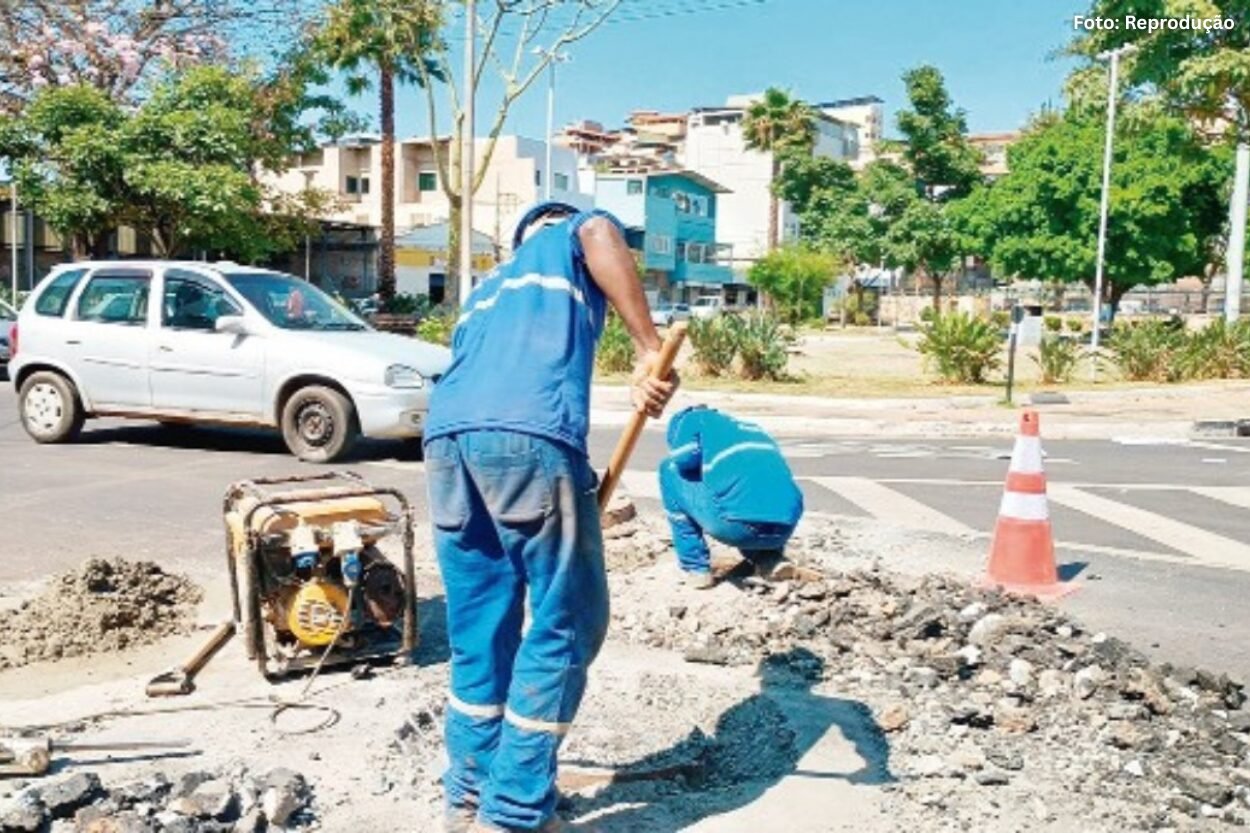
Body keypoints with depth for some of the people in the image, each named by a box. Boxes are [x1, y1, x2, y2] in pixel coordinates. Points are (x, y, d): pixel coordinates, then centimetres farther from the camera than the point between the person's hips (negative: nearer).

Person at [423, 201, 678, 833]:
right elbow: (598, 232, -3)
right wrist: (650, 350, -8)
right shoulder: (565, 237, 25)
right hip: (528, 434, -7)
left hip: (447, 437, 7)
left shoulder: (486, 289, 40)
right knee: (566, 624, 4)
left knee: (478, 627, 17)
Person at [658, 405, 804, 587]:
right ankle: (771, 561, 15)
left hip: (737, 525, -6)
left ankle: (696, 569, 14)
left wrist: (703, 469, 24)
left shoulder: (694, 418, 18)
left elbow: (683, 460, 1)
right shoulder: (753, 429, 35)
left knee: (669, 472, 18)